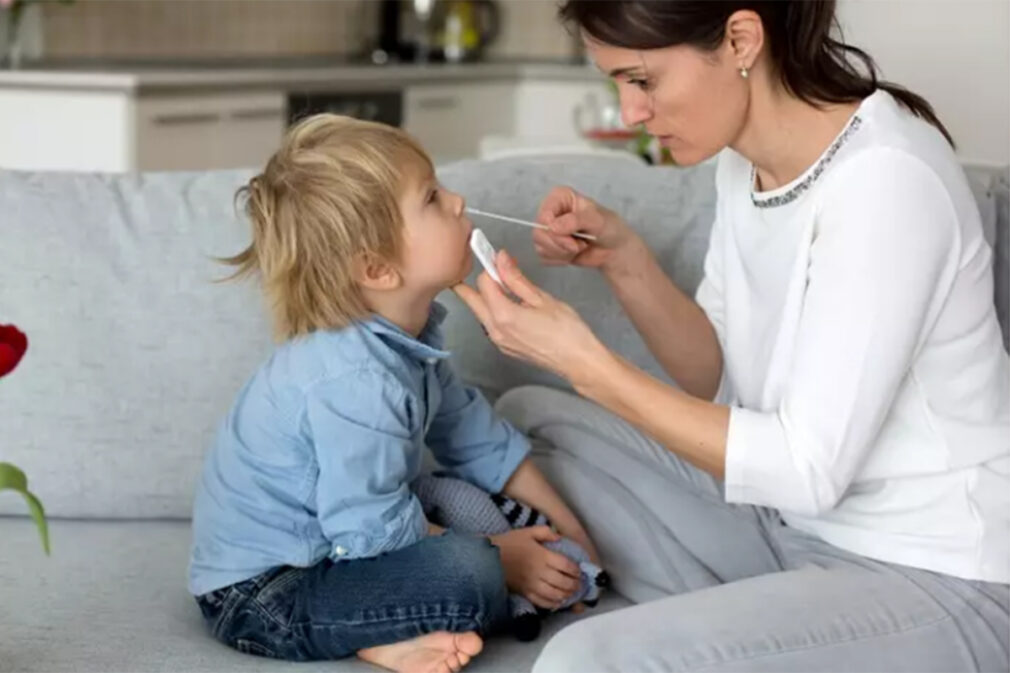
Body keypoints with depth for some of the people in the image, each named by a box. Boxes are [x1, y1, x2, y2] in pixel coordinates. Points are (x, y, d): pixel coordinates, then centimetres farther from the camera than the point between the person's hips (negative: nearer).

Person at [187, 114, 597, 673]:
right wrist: (498, 560, -15)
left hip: (318, 542, 11)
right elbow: (370, 533, -26)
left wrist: (564, 523, 12)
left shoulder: (405, 333, 1)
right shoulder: (354, 381, -30)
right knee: (469, 580, -26)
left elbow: (472, 434, 14)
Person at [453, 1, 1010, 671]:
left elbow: (810, 470, -24)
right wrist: (624, 260, -6)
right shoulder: (748, 157, 2)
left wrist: (586, 363, -22)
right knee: (529, 420, 10)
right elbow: (721, 381, 10)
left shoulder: (885, 180, -24)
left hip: (933, 580, -9)